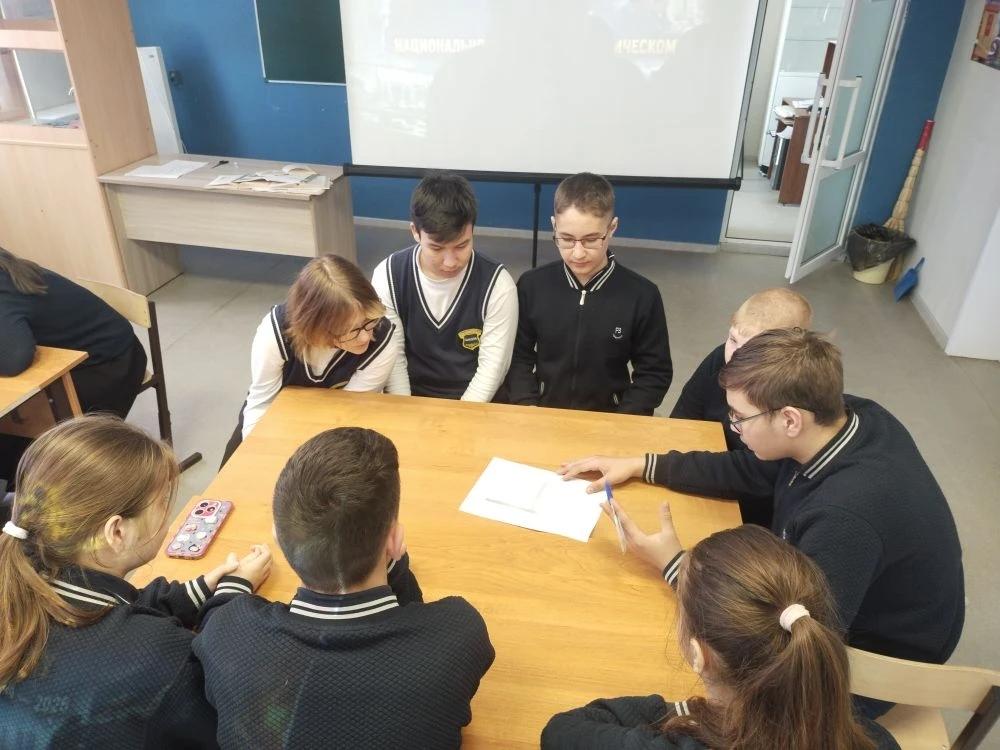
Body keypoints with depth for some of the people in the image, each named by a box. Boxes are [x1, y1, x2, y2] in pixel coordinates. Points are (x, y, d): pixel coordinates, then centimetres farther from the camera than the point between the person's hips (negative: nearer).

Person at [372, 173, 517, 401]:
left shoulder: (497, 284, -12)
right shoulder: (387, 276, -7)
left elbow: (492, 366, -11)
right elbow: (392, 357, -4)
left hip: (474, 406, 1)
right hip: (411, 399, -1)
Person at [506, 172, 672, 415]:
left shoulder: (642, 295, -7)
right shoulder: (532, 285, -3)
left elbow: (655, 373, -1)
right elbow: (518, 356, 5)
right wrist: (530, 411, -8)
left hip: (611, 419, 1)